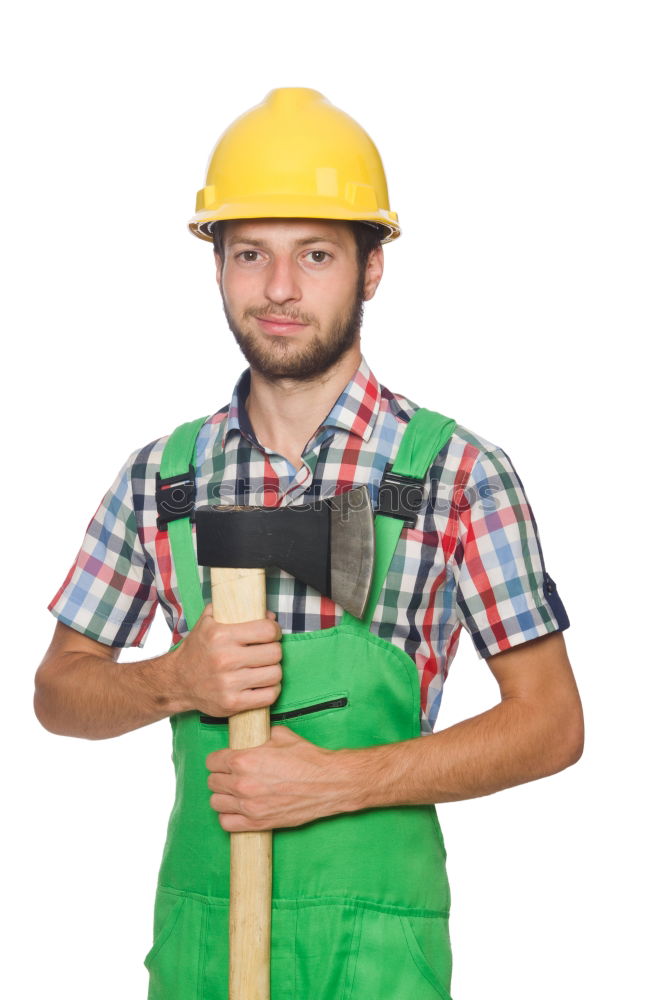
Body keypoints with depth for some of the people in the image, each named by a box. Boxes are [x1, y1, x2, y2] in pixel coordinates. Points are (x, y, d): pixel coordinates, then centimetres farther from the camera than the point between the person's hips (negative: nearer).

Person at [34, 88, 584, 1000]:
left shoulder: (458, 473, -7)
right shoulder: (160, 478, 4)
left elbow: (550, 723, -7)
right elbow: (58, 692, 9)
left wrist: (336, 779, -17)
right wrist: (177, 681, -12)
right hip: (196, 923, 3)